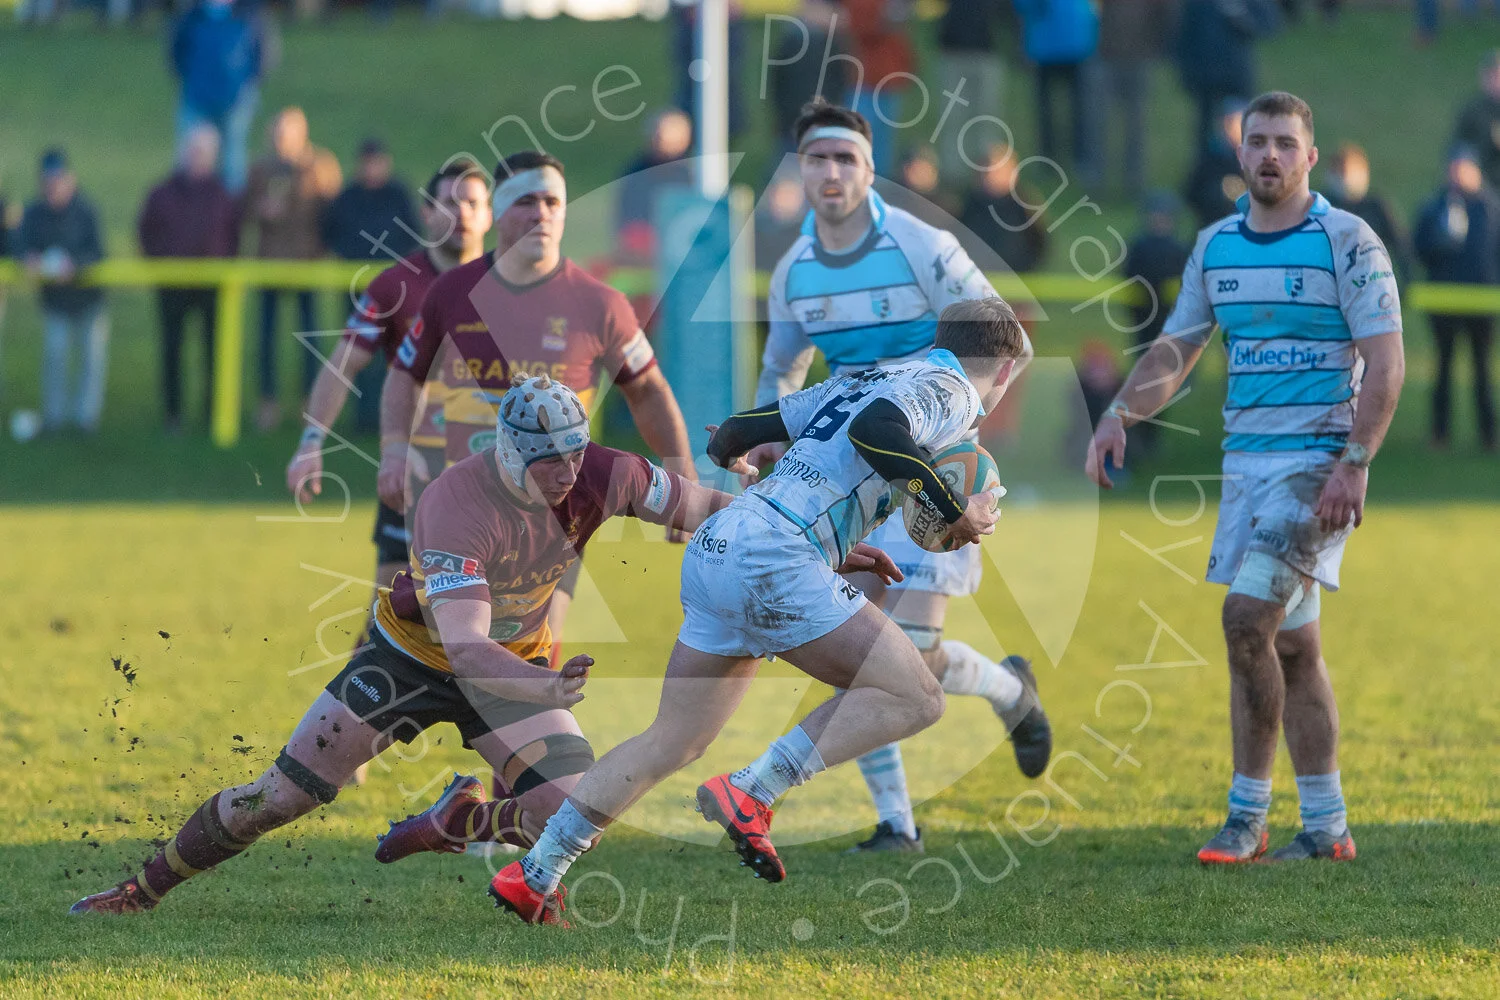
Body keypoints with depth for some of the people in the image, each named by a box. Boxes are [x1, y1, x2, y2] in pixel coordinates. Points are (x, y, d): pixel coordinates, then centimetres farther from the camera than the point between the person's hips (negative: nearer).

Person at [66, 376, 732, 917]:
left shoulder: (594, 475, -21)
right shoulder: (456, 510, -36)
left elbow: (703, 509, -7)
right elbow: (465, 650, -45)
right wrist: (547, 688, -59)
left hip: (518, 661, 4)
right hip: (414, 656, -4)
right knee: (278, 796, -2)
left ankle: (461, 818, 14)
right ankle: (145, 888, 18)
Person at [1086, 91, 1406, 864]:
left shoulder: (1348, 242, -8)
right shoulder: (1215, 246, 10)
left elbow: (1385, 363, -11)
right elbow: (1175, 350, 14)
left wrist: (1355, 463, -20)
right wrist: (1118, 415, -3)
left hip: (1319, 463, -7)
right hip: (1246, 459, 7)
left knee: (1246, 618, -16)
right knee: (1291, 644, 8)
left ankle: (1247, 814, -7)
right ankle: (1327, 826, 14)